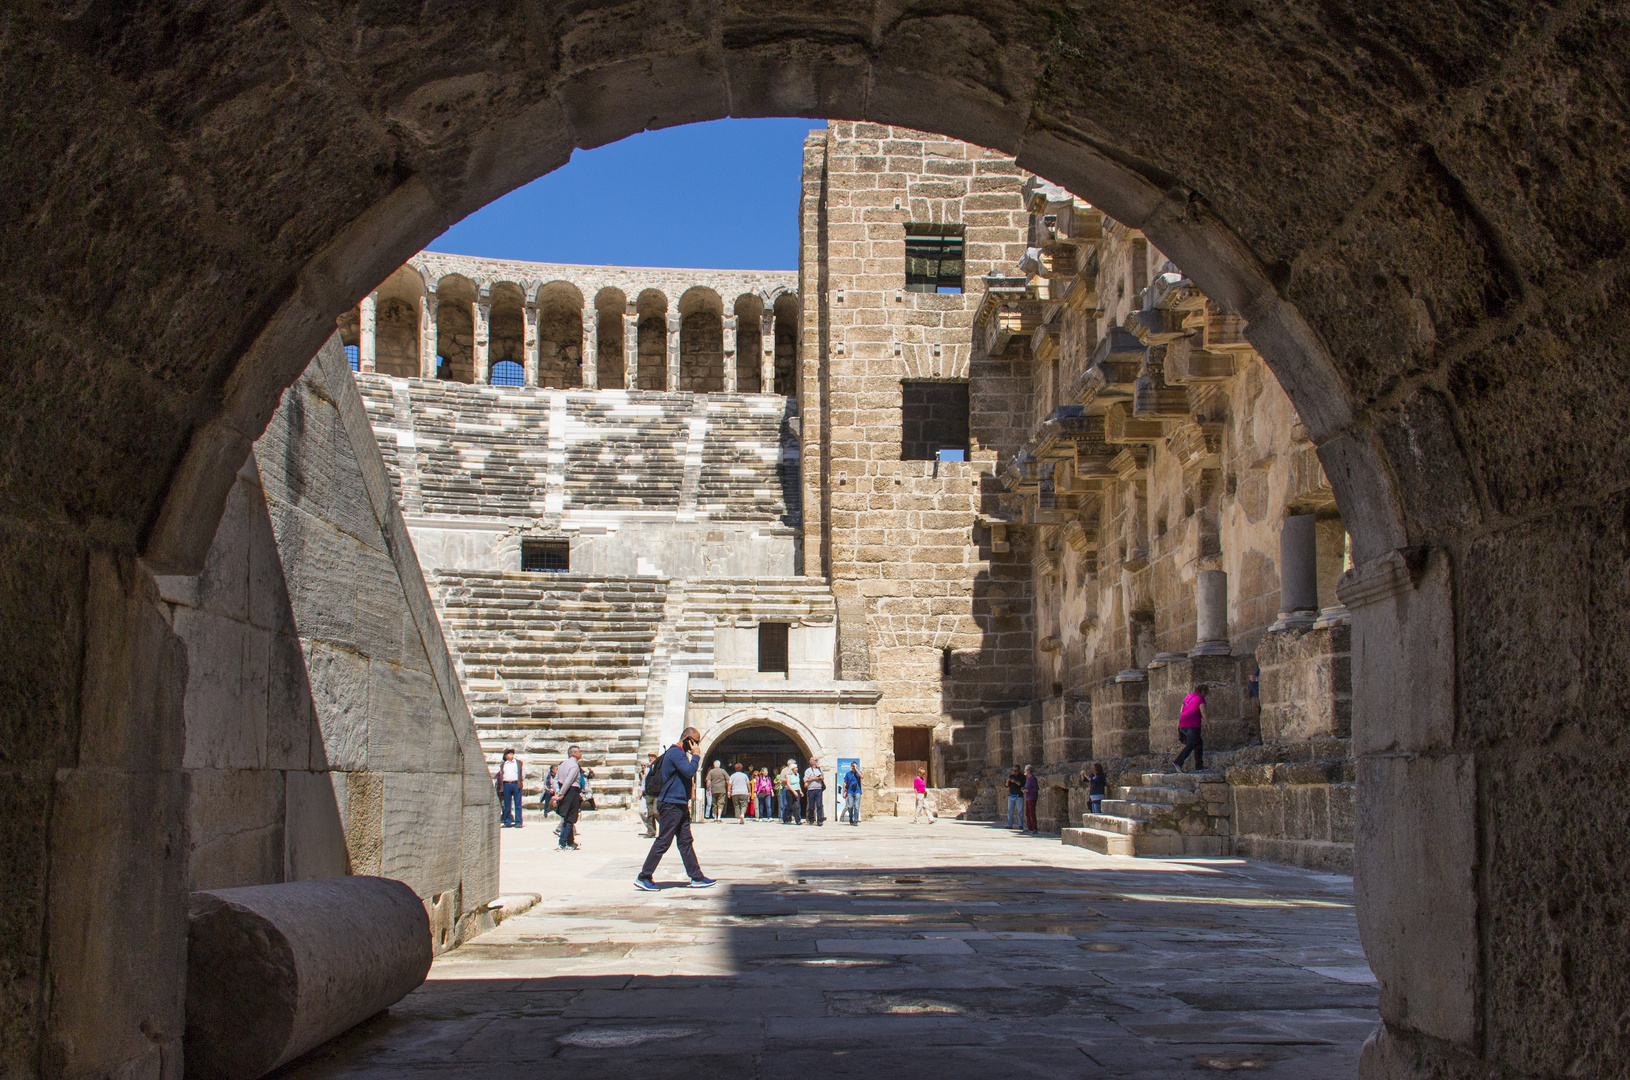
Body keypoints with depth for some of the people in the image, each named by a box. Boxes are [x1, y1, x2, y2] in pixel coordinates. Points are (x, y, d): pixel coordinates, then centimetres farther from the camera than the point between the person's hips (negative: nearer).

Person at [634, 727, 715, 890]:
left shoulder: (680, 753, 19)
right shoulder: (676, 752, -15)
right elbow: (689, 772, -26)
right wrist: (695, 755, -12)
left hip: (680, 805, 11)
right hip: (671, 805, -11)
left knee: (686, 842, 10)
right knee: (663, 842, -6)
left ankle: (697, 877, 11)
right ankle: (643, 877, 0)